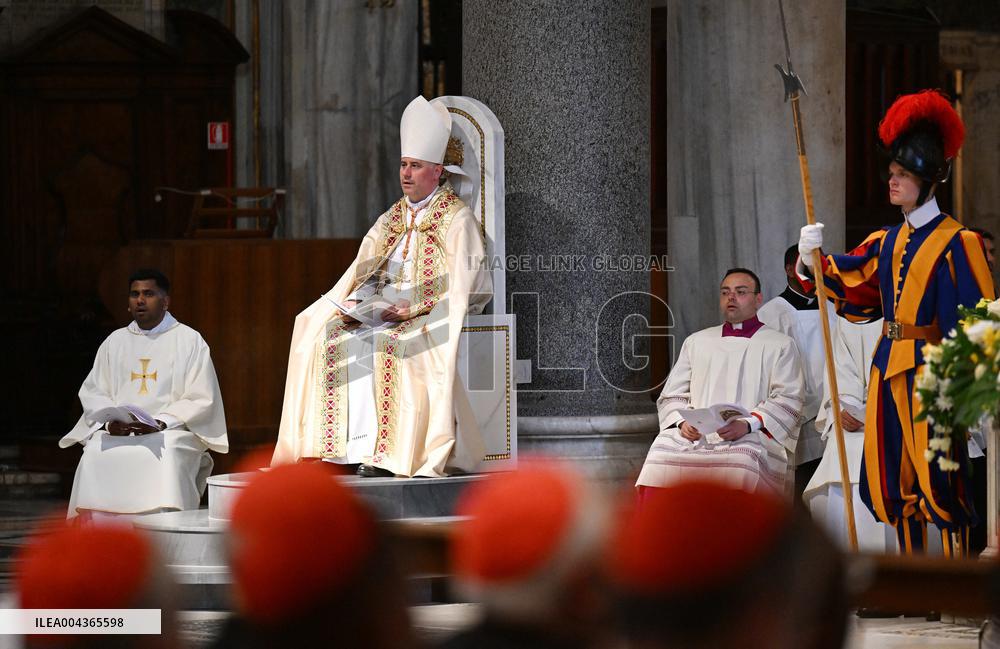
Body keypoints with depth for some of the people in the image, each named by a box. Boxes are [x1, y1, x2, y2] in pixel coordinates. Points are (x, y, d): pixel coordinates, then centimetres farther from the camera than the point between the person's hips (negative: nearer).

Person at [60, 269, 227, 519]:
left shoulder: (189, 341, 8)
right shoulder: (115, 342, 19)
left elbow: (201, 399, 0)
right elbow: (92, 393, 15)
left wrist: (161, 423, -14)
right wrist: (109, 422, -7)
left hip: (173, 430, -3)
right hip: (117, 431, 3)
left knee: (163, 458, -36)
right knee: (96, 455, -30)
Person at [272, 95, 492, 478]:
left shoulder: (457, 220, -1)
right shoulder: (391, 219, 21)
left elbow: (457, 288, -10)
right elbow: (363, 271, 16)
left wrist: (411, 310, -19)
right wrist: (356, 305, -4)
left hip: (431, 316, -6)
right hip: (382, 311, 6)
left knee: (388, 344, -34)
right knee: (333, 335, -18)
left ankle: (387, 451, -33)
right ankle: (358, 443, -25)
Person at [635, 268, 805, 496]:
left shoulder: (780, 345, 15)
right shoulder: (696, 342, 27)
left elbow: (788, 401, 3)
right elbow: (672, 396, 21)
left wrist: (748, 424, -14)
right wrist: (682, 422, -2)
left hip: (752, 437, -3)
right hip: (695, 435, 3)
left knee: (741, 461, -39)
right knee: (663, 453, -31)